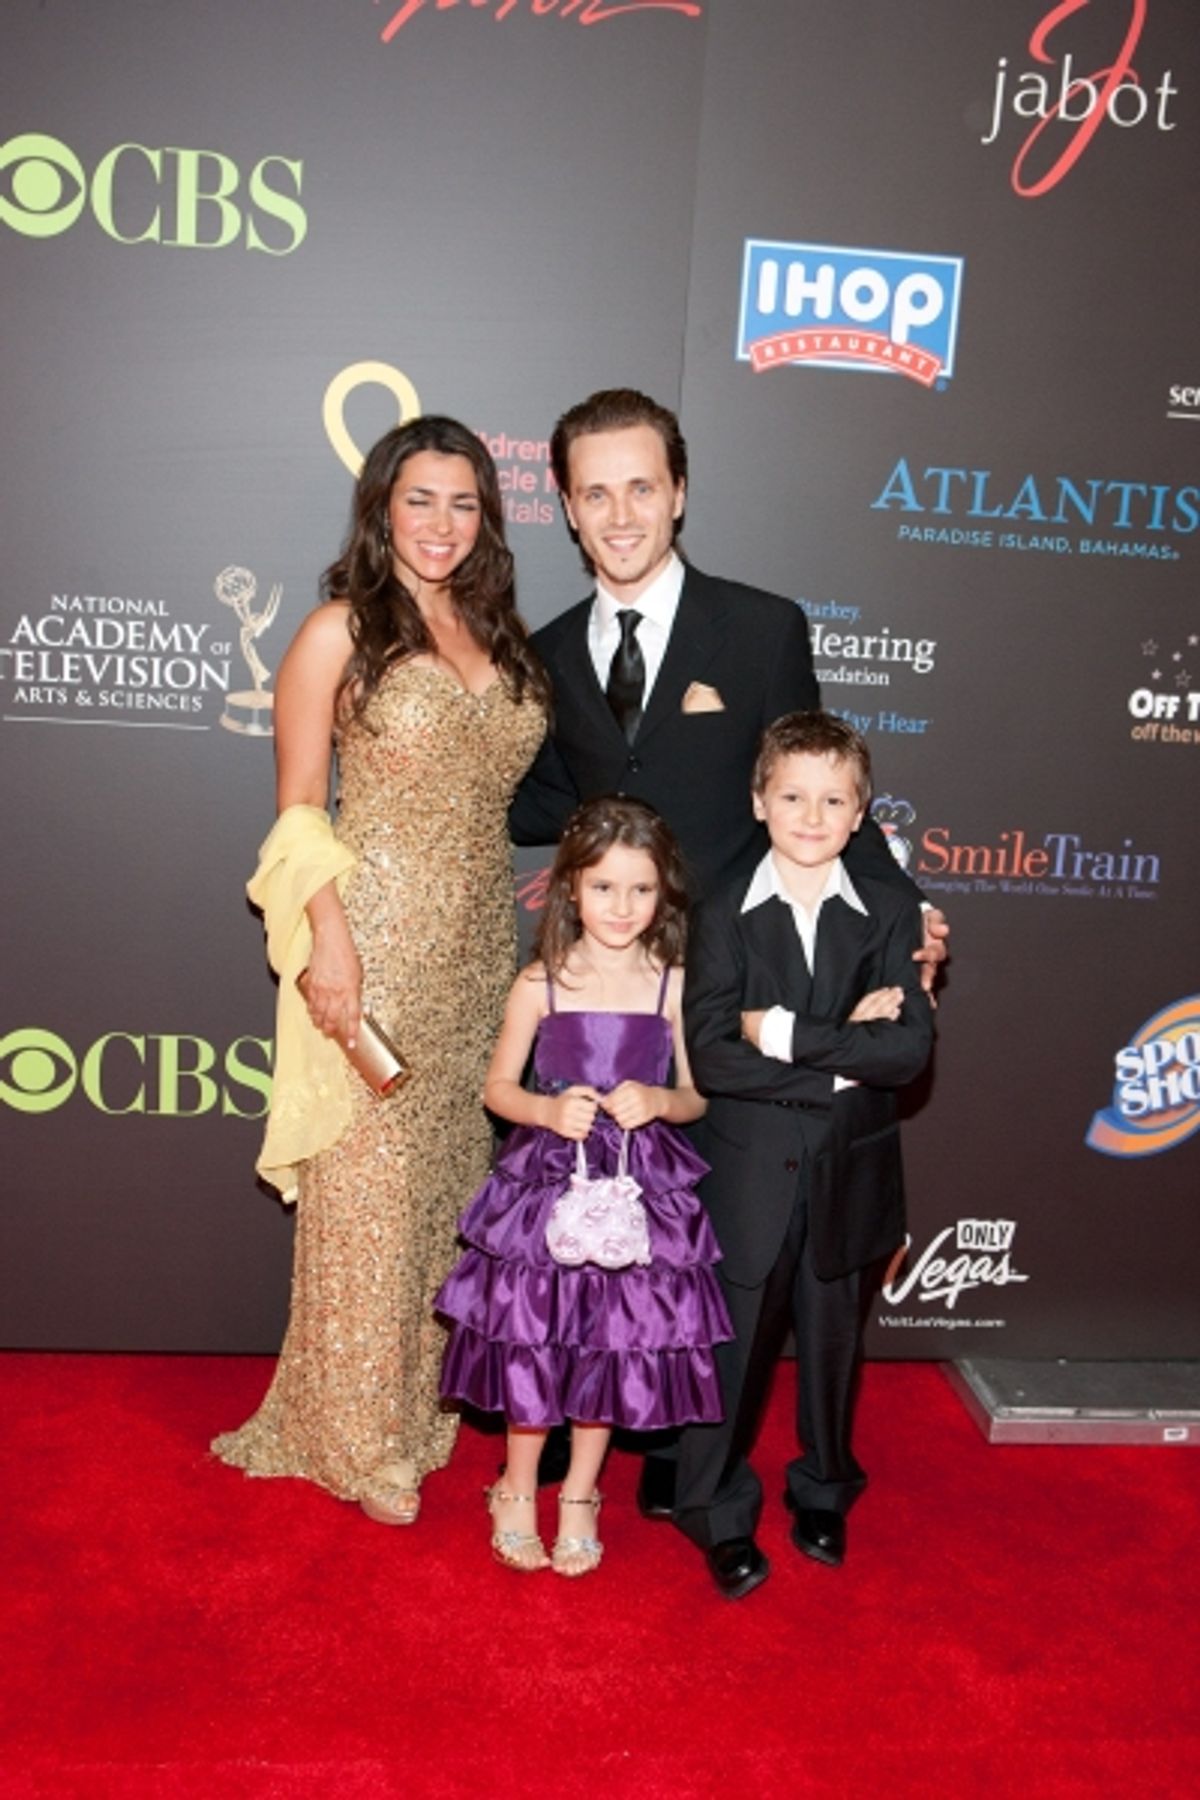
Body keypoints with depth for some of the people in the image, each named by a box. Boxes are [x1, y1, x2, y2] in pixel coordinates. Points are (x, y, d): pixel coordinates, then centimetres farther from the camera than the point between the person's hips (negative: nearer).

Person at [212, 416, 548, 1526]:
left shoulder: (504, 636, 12)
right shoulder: (340, 631, -4)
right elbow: (298, 810, -6)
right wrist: (328, 940, -15)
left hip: (480, 952, 6)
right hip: (374, 946, -5)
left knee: (452, 1174, 12)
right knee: (369, 1188, 3)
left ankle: (428, 1397, 31)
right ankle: (363, 1438, 21)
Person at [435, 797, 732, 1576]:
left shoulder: (674, 986, -3)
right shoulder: (540, 984, -4)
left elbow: (697, 1096, 3)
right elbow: (499, 1087, 3)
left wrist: (657, 1102, -18)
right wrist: (550, 1111, -16)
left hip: (642, 1188, 1)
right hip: (549, 1181, 0)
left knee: (617, 1345, 10)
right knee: (531, 1340, 6)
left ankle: (580, 1496, 33)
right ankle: (517, 1489, 32)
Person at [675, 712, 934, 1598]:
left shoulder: (891, 913, -2)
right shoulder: (725, 916, -6)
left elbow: (911, 1048, -14)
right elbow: (710, 1056, -17)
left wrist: (787, 1033, -21)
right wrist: (844, 1056, -20)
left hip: (851, 1174, 2)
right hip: (750, 1175, -2)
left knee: (833, 1342, 18)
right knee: (735, 1349, 9)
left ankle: (824, 1491, 42)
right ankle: (720, 1514, 31)